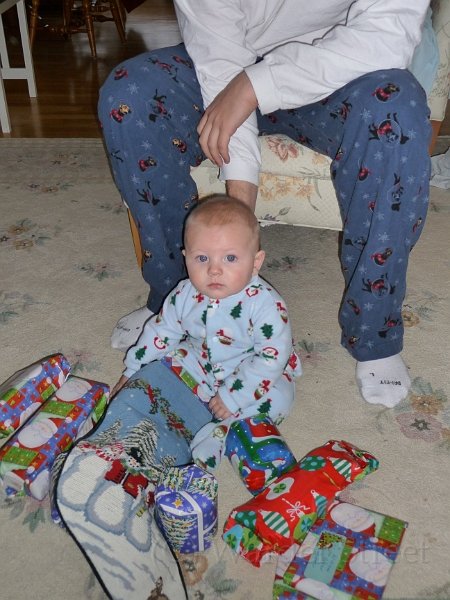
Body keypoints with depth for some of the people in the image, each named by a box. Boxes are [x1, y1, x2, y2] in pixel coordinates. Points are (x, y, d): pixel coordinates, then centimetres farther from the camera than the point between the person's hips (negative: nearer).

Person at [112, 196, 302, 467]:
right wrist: (133, 370, 6)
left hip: (250, 372, -4)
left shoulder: (265, 304, -30)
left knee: (277, 398, -29)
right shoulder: (184, 296, -14)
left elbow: (272, 357, -28)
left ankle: (217, 433, -32)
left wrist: (233, 397, -28)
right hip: (200, 364, 5)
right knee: (163, 364, -9)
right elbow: (161, 331, 2)